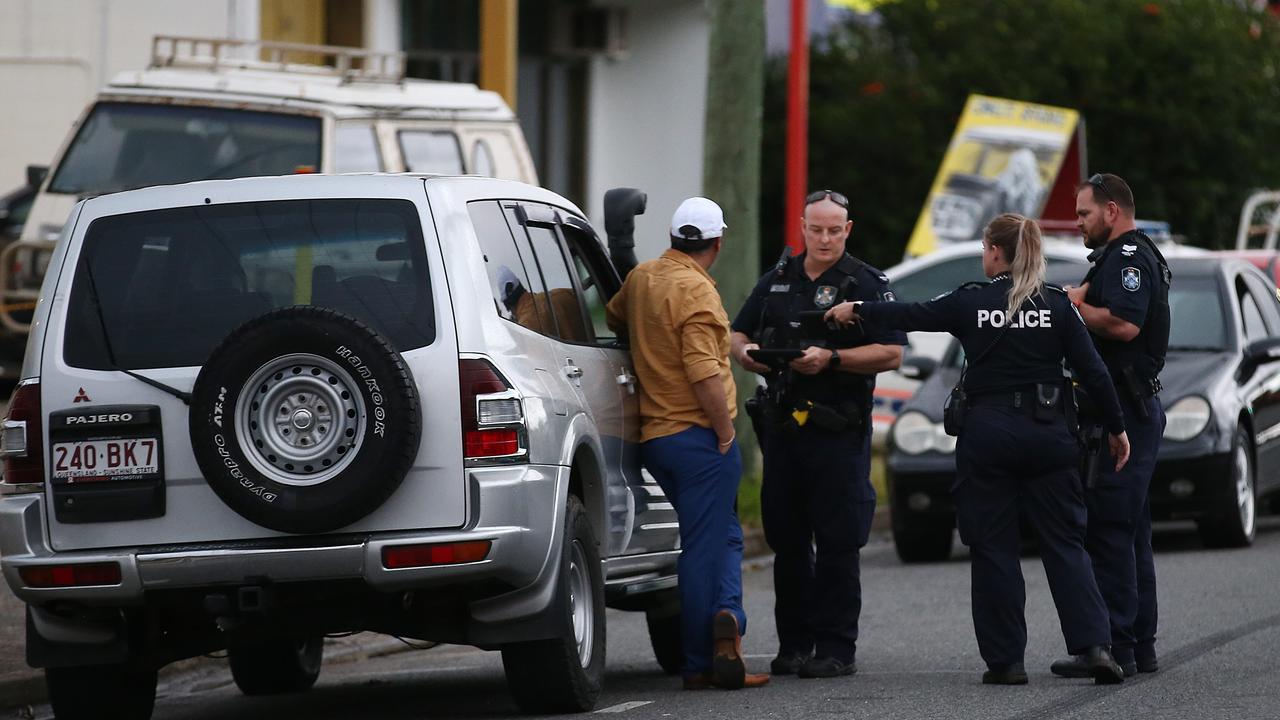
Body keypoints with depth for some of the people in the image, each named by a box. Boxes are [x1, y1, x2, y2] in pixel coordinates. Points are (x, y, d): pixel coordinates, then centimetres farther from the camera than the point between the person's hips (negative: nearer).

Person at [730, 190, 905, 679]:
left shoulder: (866, 284, 0)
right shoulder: (777, 282, 16)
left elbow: (891, 353, -8)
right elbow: (738, 335, 22)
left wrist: (832, 359, -18)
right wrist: (745, 352, -2)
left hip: (839, 432, -5)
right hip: (783, 428, 5)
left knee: (837, 543, -5)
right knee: (786, 541, 8)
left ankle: (835, 648, -3)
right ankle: (793, 644, 14)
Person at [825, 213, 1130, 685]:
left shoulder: (971, 303, -2)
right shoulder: (1055, 305, 0)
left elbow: (909, 317, 8)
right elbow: (1092, 370, -1)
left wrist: (857, 311, 24)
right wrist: (1116, 428, 8)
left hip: (988, 433, -1)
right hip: (1047, 432, 1)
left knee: (994, 548, 5)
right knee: (1064, 544, 3)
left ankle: (1005, 660, 4)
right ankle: (1094, 646, -10)